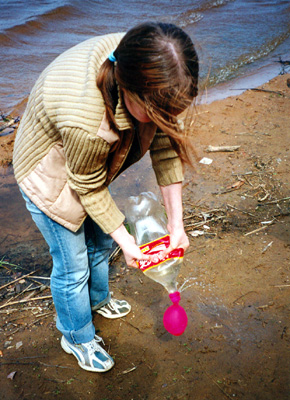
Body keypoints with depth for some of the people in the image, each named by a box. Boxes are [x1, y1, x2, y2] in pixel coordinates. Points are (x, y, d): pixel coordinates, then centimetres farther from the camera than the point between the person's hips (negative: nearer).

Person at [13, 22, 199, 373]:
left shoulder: (155, 76, -26)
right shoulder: (83, 120, -45)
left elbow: (167, 146, -16)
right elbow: (90, 189, -27)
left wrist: (176, 222, -14)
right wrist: (125, 240, -13)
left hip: (91, 163, 7)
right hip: (51, 177, -6)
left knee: (100, 241, 25)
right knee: (72, 266, 8)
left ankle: (97, 299, 56)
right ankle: (77, 337, 37)